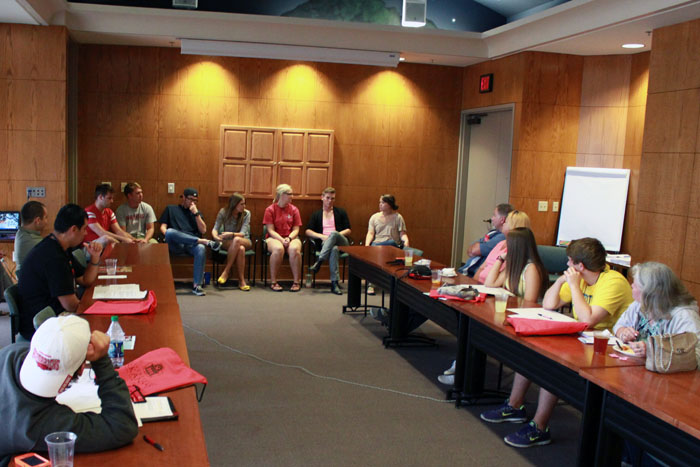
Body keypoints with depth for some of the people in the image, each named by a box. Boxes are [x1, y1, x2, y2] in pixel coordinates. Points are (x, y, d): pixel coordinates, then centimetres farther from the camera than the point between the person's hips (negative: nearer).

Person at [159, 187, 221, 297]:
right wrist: (169, 236, -9)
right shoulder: (170, 209, 23)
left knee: (201, 249, -36)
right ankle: (205, 241, -36)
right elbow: (163, 227, 13)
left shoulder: (196, 212, 27)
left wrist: (196, 213, 4)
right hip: (176, 245, -1)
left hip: (192, 244, 1)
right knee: (170, 232, -37)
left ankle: (197, 285, -36)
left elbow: (203, 230, 12)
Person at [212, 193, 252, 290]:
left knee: (237, 240, -38)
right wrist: (215, 236, -35)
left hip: (245, 241, 1)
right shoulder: (223, 212, -6)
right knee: (241, 249, -37)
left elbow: (242, 233, -15)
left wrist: (231, 234, -36)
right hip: (227, 243, -1)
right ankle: (241, 281, -29)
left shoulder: (246, 213, -8)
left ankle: (226, 271, -29)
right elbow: (215, 229, -11)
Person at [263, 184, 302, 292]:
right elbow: (271, 230, -4)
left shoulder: (294, 209, 8)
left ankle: (297, 282, -23)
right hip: (274, 238, -2)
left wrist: (289, 238, -15)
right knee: (278, 249, -37)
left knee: (294, 249, -34)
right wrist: (282, 240, -18)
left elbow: (296, 229, 5)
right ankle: (273, 282, -26)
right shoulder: (270, 209, 1)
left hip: (291, 238, 2)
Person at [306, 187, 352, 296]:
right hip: (324, 243, 0)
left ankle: (319, 261, -46)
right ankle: (334, 282, -49)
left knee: (333, 234, -38)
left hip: (342, 243, 0)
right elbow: (308, 231, 9)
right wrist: (321, 236, -9)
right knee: (334, 249, -40)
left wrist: (336, 235, -8)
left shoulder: (340, 212, 22)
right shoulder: (317, 214, 22)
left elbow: (348, 230, 11)